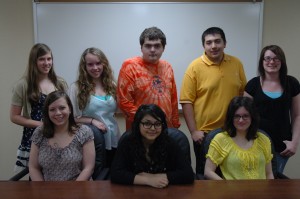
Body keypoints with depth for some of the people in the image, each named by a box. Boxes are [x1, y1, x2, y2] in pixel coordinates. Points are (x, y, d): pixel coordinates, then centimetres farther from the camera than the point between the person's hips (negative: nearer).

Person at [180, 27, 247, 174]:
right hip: (205, 132, -3)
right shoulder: (195, 67, -9)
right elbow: (187, 101, -11)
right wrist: (193, 131, -13)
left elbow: (243, 94, 10)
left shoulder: (236, 64, 3)